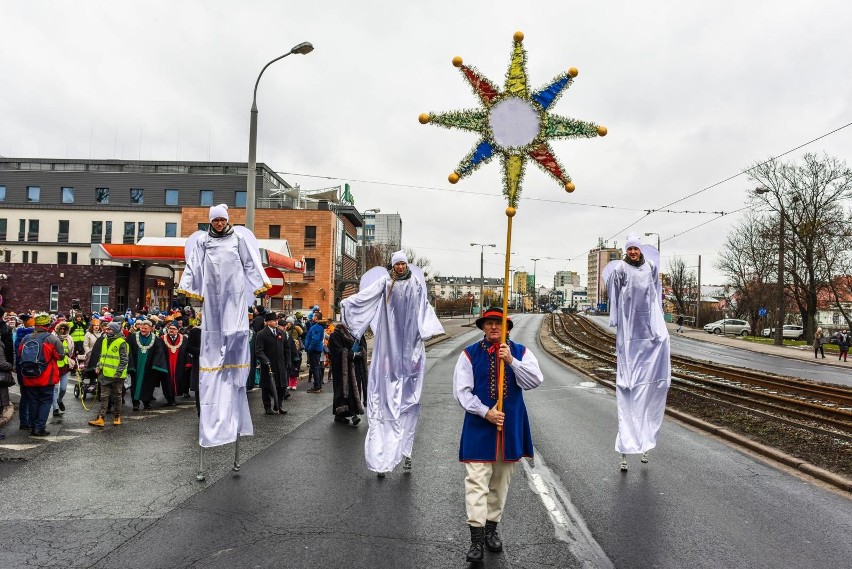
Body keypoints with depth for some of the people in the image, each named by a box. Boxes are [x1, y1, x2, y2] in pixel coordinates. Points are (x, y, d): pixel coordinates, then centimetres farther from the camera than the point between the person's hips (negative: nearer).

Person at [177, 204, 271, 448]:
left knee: (235, 332, -10)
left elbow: (251, 262, 8)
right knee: (213, 335, 1)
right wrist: (186, 285, -1)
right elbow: (193, 265, 8)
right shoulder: (202, 240, 11)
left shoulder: (239, 237, 8)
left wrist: (262, 281, 0)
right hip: (212, 294, 1)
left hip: (234, 293, -1)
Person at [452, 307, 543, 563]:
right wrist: (486, 412, -16)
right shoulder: (470, 354, -4)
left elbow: (535, 381, -11)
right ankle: (476, 537, -1)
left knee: (501, 480, 14)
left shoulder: (520, 352, 1)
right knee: (477, 479, -7)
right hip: (479, 426, -2)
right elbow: (461, 391, -8)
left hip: (510, 425, 3)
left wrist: (511, 361, -22)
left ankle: (491, 528, 31)